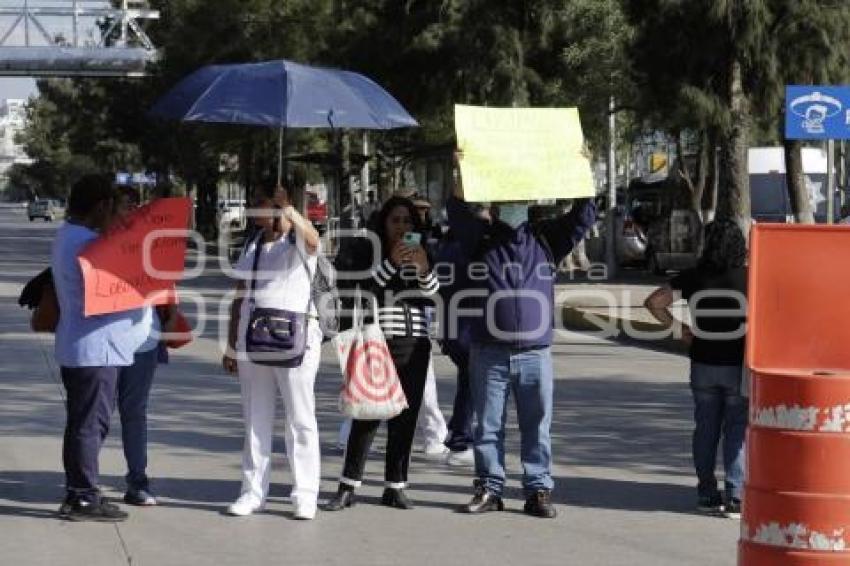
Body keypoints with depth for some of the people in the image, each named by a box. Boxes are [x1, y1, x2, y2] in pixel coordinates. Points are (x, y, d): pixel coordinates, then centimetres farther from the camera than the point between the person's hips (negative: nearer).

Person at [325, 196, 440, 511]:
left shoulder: (418, 256, 15)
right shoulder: (372, 255, 3)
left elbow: (433, 293, 3)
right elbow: (366, 288, -13)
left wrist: (424, 269, -15)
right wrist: (391, 263, -24)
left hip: (414, 345, 4)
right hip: (378, 343, -4)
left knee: (405, 417, 4)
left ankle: (395, 487, 10)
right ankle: (348, 487, -6)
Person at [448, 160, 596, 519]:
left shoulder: (546, 239, 9)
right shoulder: (482, 239, 5)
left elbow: (583, 216, 4)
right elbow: (458, 213, -10)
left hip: (535, 352, 1)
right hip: (489, 352, -1)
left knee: (537, 426, 4)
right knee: (489, 425, 6)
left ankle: (538, 490, 9)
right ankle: (489, 489, 14)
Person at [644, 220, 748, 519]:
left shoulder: (693, 278, -2)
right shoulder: (748, 278, -7)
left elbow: (655, 301, -3)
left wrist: (677, 326, 4)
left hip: (703, 365, 2)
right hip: (738, 366, -2)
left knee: (705, 429, 12)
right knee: (737, 431, 3)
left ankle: (707, 494, 16)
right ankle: (735, 497, -3)